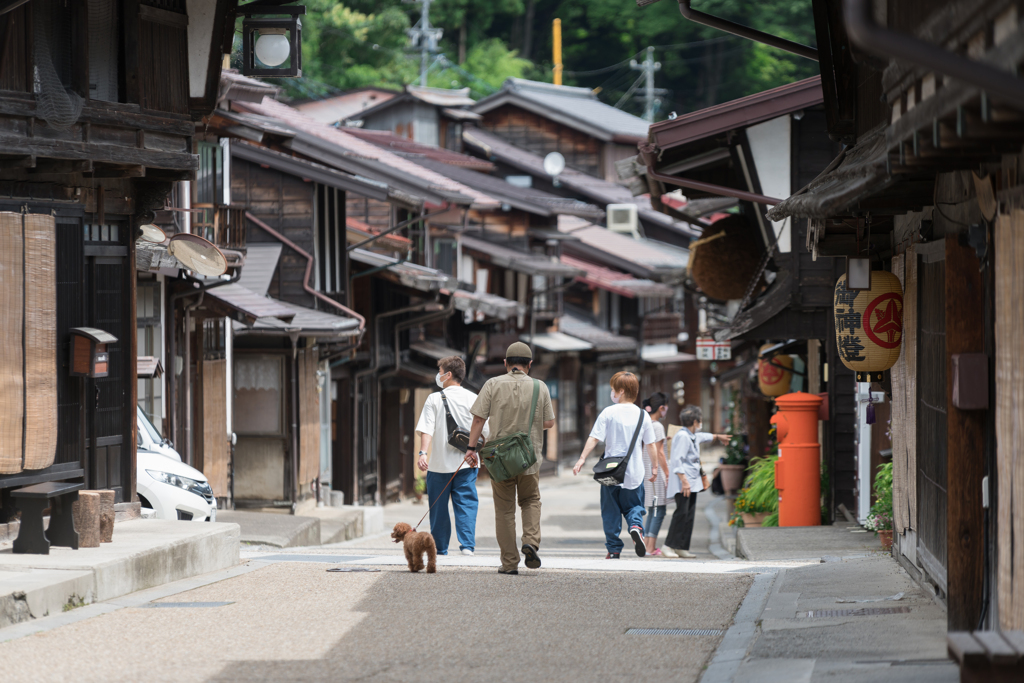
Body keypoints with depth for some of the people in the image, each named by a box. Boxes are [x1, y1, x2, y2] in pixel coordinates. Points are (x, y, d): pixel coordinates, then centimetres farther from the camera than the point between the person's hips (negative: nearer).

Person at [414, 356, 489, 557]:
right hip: (466, 462, 1)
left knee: (439, 505, 9)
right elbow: (484, 431, 6)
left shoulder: (434, 399, -4)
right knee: (466, 503, 2)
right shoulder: (473, 399, 2)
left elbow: (426, 429, -14)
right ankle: (467, 544, -10)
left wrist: (423, 453, -20)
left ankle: (440, 546, 16)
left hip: (439, 463, -1)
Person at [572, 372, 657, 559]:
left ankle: (614, 549, 6)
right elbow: (650, 444, 8)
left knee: (611, 510, 8)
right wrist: (655, 466, 19)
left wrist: (582, 458, -8)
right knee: (633, 506, 14)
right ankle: (636, 526, -18)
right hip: (634, 473, 2)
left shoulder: (608, 413, -6)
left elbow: (594, 438, -11)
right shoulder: (643, 415, 3)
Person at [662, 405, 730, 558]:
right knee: (682, 512, -15)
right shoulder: (682, 436, -14)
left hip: (693, 482, 10)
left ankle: (682, 548, 5)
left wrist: (718, 437, 62)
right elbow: (678, 460, -21)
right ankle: (668, 546, -12)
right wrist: (684, 481, -27)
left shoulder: (693, 436, 18)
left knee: (690, 515, 5)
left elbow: (703, 437, 43)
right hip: (683, 483, -10)